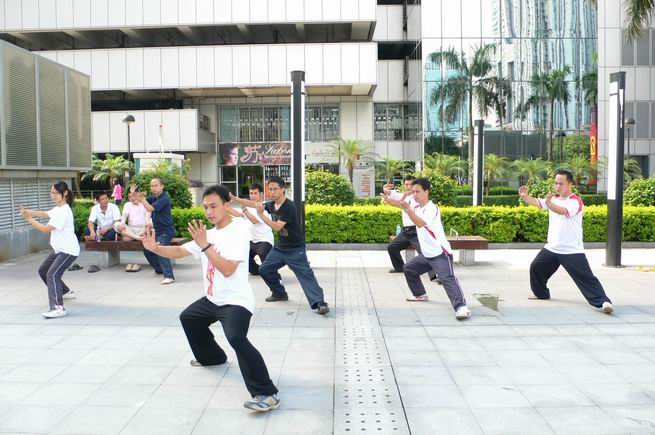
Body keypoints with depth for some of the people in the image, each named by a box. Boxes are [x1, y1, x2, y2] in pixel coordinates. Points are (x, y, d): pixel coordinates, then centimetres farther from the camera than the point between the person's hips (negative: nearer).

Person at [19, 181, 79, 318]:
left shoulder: (64, 211, -20)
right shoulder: (58, 208, 11)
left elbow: (46, 229, -20)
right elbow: (44, 214, 9)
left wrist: (29, 218, -14)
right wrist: (28, 212, -6)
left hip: (68, 250, -11)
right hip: (59, 249, 11)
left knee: (52, 274, -24)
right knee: (43, 271, 22)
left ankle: (58, 308, -29)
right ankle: (65, 292, 38)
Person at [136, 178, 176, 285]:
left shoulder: (164, 198, -18)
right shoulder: (154, 197, 9)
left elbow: (150, 208, -24)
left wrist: (142, 198, -15)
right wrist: (137, 194, -13)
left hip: (166, 231, -10)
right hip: (157, 230, 10)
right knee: (147, 250, 17)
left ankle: (169, 276, -27)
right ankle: (159, 269, 36)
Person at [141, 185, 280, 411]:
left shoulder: (238, 231, -18)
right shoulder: (207, 234, 9)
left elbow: (228, 269, -28)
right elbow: (179, 251, 11)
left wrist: (205, 245, -32)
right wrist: (155, 247, -6)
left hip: (236, 301, -10)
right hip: (212, 299, 10)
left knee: (236, 338, -34)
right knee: (188, 317, 29)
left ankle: (267, 393, -31)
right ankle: (212, 357, 47)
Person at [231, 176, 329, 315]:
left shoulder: (289, 206, -22)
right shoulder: (271, 205, 1)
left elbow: (277, 226, -27)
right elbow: (252, 204, 11)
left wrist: (261, 215, -25)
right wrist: (233, 198, 7)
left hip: (295, 249, -8)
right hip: (280, 247, 8)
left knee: (306, 275, -16)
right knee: (264, 269, 13)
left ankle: (319, 303, -21)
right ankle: (280, 293, 28)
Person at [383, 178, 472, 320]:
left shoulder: (432, 208, -20)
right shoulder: (416, 205, 5)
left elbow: (420, 223, -35)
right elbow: (399, 203, 6)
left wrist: (408, 209, -46)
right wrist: (386, 198, -13)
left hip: (440, 254, -9)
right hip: (426, 254, 9)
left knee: (448, 279, -25)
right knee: (409, 268, 21)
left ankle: (461, 307, -35)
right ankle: (420, 294, 35)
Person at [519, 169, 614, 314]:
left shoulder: (575, 201, -15)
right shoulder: (553, 198, 9)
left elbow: (563, 211, -35)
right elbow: (537, 202, -5)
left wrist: (549, 204, -56)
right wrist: (525, 196, -26)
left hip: (572, 250, -7)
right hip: (552, 248, 7)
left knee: (586, 277, -13)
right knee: (536, 267, 13)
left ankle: (603, 301, -13)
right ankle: (541, 293, 34)